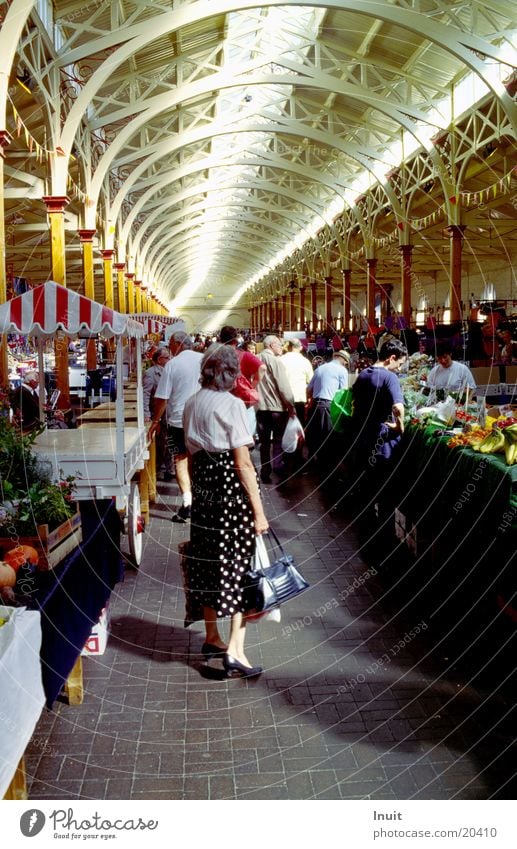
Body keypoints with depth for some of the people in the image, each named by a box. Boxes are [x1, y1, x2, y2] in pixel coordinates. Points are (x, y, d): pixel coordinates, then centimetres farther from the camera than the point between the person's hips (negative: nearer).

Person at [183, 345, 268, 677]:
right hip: (232, 488, -7)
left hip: (203, 486, 7)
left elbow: (192, 453, 13)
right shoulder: (232, 404, -12)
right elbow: (243, 464, -15)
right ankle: (235, 651, -1)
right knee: (240, 564, 0)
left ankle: (212, 638, 30)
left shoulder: (192, 404, 9)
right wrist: (259, 511, -12)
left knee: (208, 561, 16)